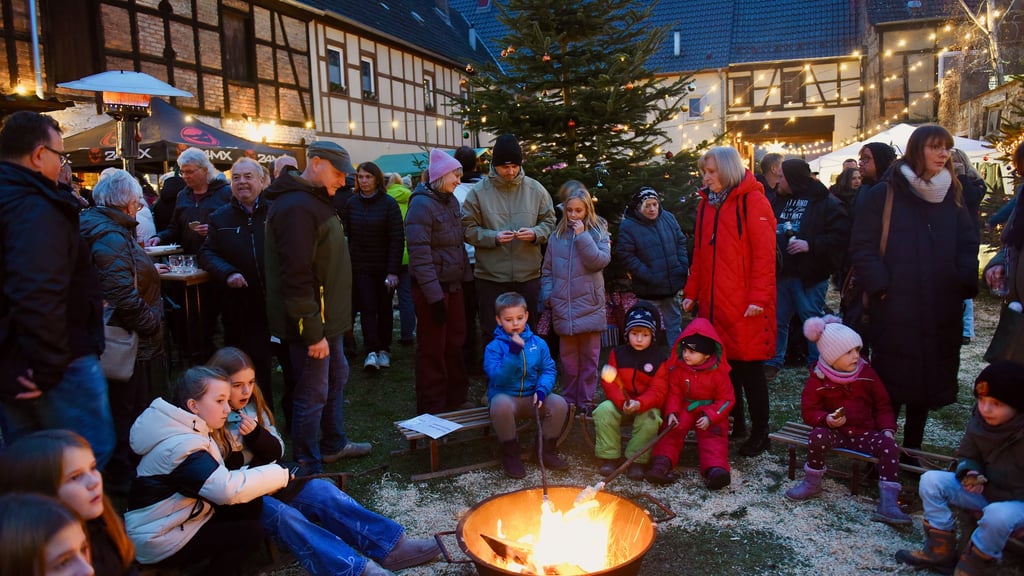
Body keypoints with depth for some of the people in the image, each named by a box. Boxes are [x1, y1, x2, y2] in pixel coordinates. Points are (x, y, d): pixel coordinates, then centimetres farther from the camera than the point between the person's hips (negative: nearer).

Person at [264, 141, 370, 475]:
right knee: (313, 394, 0)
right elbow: (296, 277, -26)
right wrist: (313, 332, -23)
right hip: (312, 322, -11)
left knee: (336, 378, 23)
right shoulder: (296, 207, -21)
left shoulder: (315, 201, 13)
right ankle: (308, 470, 14)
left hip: (328, 318, 11)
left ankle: (333, 444, 40)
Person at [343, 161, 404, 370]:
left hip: (384, 267, -1)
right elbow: (346, 234, 3)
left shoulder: (388, 203, -7)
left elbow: (398, 239, -10)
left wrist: (393, 271, -15)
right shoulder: (352, 203, 2)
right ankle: (371, 351, -3)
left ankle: (384, 349, 21)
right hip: (360, 267, 1)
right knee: (367, 308, -4)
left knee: (384, 309, 9)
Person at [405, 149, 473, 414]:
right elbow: (419, 253, -19)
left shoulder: (451, 201, 11)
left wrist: (467, 277, 10)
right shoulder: (422, 204, -14)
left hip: (454, 284, 7)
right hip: (433, 287, -7)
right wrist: (434, 295, -22)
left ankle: (456, 398, 30)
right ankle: (432, 409, 16)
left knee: (455, 343, 14)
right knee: (433, 349, 3)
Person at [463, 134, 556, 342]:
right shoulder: (478, 191, -3)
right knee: (492, 333, 8)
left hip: (529, 275, 2)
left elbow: (549, 221, 9)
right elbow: (469, 229, -2)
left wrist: (535, 233, -12)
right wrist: (493, 237, -18)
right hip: (490, 276, -1)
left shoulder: (535, 189, 2)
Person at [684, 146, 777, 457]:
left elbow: (765, 253, -12)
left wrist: (758, 297, -18)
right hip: (713, 302, 6)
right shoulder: (706, 203, 13)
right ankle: (736, 423, 27)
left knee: (750, 367, 2)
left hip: (744, 304, -6)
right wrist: (692, 292, 12)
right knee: (723, 365, 12)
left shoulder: (752, 201, -7)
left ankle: (760, 433, 15)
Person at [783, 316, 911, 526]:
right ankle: (811, 484, -9)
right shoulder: (819, 379, -6)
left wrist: (888, 429, -7)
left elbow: (883, 405, 9)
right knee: (817, 436, -33)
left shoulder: (866, 373, 1)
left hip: (864, 433, 2)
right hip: (835, 431, -2)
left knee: (889, 445, -24)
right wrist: (826, 419, -25)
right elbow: (808, 410, -5)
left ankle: (888, 504, -25)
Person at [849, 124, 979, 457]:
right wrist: (881, 286, -15)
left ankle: (912, 451, 26)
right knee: (891, 384, 0)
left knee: (929, 380, 12)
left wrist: (965, 285, -4)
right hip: (894, 310, -5)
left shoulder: (952, 197, 12)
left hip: (941, 312, 5)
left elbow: (968, 246, 12)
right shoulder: (883, 195, -3)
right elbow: (862, 248, -5)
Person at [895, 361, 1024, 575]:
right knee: (931, 480, -11)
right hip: (988, 489, 6)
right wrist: (971, 473, -13)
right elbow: (967, 455, 8)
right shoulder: (979, 421, -6)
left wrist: (986, 486, -22)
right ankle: (939, 552, -4)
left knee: (998, 514, -38)